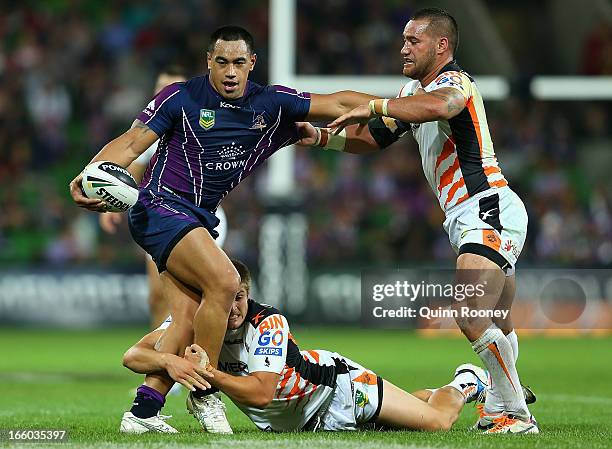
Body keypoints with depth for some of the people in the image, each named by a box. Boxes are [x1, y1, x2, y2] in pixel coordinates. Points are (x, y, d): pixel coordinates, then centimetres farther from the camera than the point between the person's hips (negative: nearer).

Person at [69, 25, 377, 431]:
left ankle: (143, 411, -5)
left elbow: (337, 103, 4)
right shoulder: (181, 98, -9)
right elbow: (131, 143, -10)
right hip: (161, 205, -6)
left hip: (201, 218, 6)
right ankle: (203, 394, -13)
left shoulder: (271, 104, 3)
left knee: (188, 320, -8)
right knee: (224, 281, -24)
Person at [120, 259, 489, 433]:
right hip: (295, 424, 5)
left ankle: (466, 385, 26)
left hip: (334, 384, -5)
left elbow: (261, 392, -40)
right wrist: (170, 361, -49)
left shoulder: (268, 323, -33)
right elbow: (133, 355, -28)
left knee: (437, 421, -8)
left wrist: (208, 373, -50)